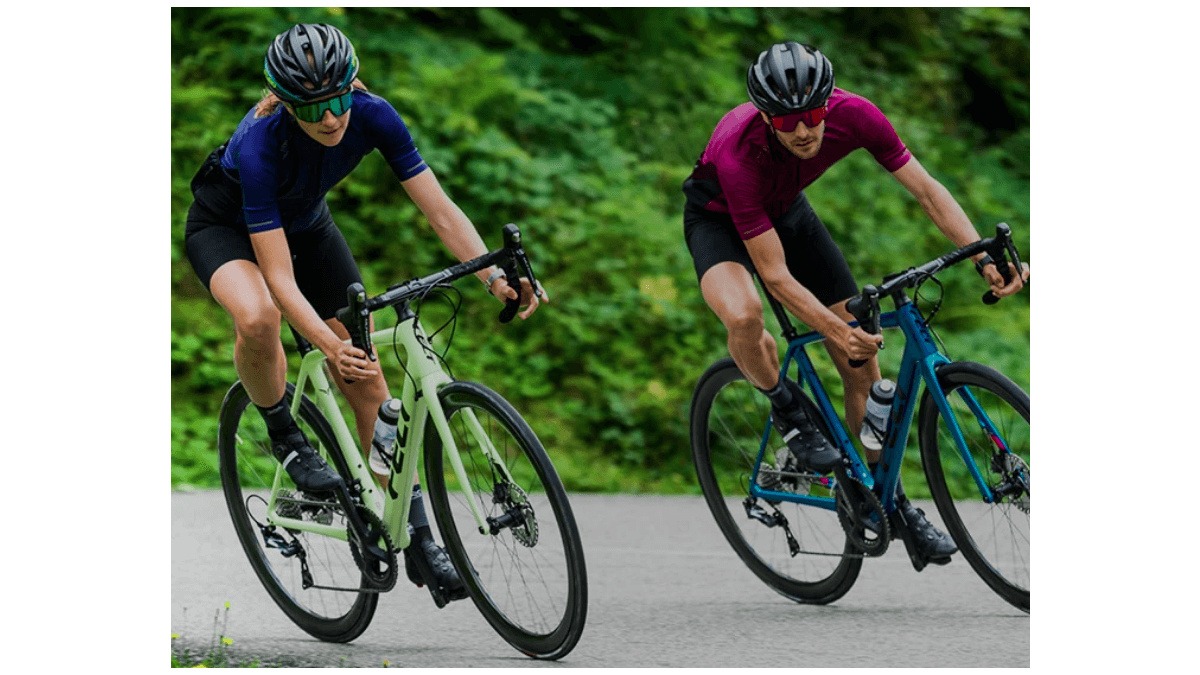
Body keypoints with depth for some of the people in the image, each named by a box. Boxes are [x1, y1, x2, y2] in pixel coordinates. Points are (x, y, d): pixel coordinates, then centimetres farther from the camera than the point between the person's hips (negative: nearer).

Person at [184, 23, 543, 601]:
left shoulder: (371, 116, -28)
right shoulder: (261, 143, -39)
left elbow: (440, 209, -26)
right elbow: (280, 278, -40)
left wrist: (494, 276, -41)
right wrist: (332, 346, -53)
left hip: (306, 225, 4)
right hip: (226, 226, -4)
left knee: (369, 381, -4)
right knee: (258, 318, -39)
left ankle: (418, 541, 2)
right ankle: (284, 438, -10)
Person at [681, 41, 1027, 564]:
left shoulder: (852, 114, -30)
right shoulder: (738, 153, -41)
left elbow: (926, 190, -20)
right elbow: (776, 275, -36)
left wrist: (985, 258, -32)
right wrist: (837, 330, -47)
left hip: (787, 208, 5)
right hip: (719, 217, -4)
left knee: (863, 362, 0)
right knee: (743, 315, -38)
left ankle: (890, 499, 15)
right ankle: (788, 412, -7)